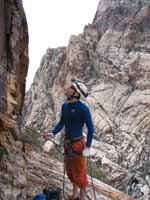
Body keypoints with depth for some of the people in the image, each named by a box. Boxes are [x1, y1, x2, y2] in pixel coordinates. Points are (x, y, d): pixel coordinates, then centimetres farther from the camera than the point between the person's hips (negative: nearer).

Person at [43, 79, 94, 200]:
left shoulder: (83, 108, -20)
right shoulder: (65, 106, 0)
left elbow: (91, 128, -15)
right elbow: (61, 123, 11)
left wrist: (88, 147, -16)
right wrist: (52, 133, -5)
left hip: (78, 144, -7)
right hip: (67, 143, 7)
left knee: (80, 172, 5)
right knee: (70, 170, 20)